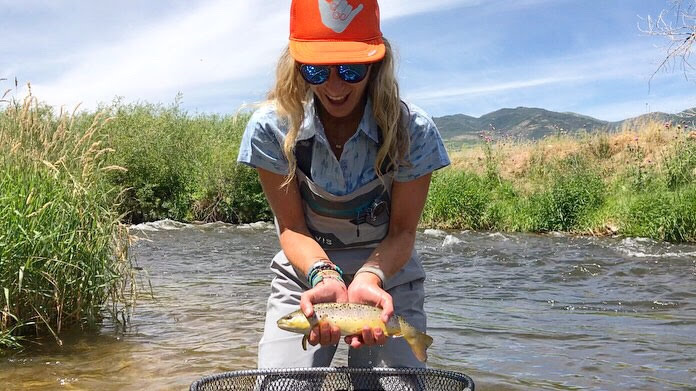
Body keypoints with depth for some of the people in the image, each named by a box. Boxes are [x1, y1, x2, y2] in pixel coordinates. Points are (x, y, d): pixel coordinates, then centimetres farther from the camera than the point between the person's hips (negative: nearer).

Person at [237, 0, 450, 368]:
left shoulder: (412, 130, -18)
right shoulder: (271, 127, -16)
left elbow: (402, 231, -13)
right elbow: (292, 227, -12)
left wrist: (369, 279, -33)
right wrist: (325, 276, -31)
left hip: (388, 275, 0)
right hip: (304, 274, 1)